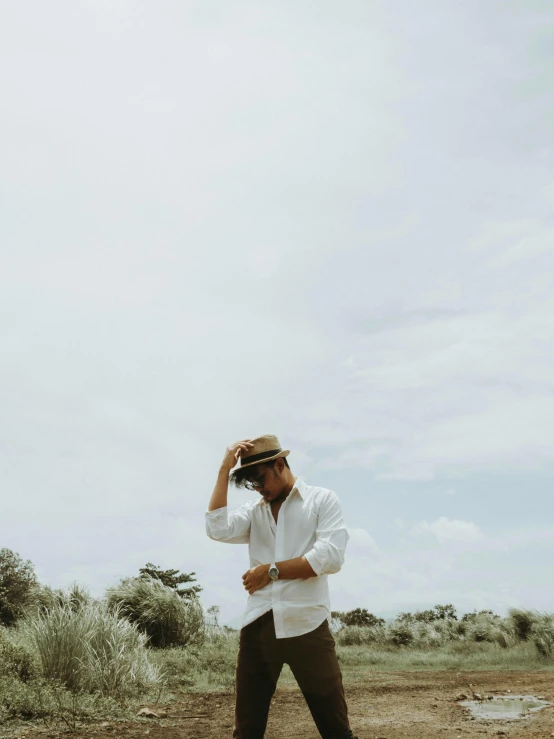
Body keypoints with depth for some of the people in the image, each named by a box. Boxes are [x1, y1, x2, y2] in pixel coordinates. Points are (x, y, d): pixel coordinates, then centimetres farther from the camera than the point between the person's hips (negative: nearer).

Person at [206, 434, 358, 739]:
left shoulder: (322, 499, 4)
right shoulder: (253, 511, 15)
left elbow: (331, 557, -9)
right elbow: (218, 529, -3)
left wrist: (272, 570, -5)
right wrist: (225, 469, -2)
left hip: (306, 625, -4)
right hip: (258, 626, 4)